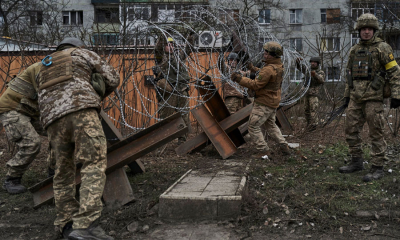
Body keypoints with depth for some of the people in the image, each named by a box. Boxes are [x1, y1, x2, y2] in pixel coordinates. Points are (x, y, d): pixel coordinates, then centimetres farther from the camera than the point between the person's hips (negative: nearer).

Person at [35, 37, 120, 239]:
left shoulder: (44, 71, 38)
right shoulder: (83, 53, 25)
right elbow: (112, 79, 22)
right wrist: (97, 96, 41)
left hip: (53, 119, 6)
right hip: (81, 111, -5)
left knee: (64, 171, 16)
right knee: (95, 165, -12)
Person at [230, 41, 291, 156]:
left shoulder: (269, 69, -24)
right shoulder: (279, 66, 6)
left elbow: (256, 85, -24)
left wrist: (239, 79, -21)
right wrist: (255, 69, 19)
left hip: (264, 103, -10)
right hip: (273, 102, 10)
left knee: (253, 126, -2)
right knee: (271, 125, 25)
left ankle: (263, 150, 0)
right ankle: (284, 147, 24)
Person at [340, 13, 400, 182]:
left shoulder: (382, 48, -3)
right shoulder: (354, 50, 15)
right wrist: (347, 95, 18)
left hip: (373, 98, -6)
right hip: (355, 98, 6)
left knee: (376, 133, -3)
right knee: (351, 131, 9)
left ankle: (377, 168, 2)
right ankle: (356, 162, 22)